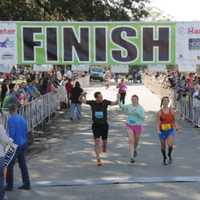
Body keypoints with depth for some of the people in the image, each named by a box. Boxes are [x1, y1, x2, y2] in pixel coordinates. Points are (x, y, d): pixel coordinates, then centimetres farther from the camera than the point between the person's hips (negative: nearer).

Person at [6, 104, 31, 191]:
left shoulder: (11, 119, -14)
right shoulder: (22, 119, 8)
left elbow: (11, 133, -18)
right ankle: (26, 184, 15)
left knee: (10, 165, 3)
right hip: (23, 144, 7)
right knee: (23, 164, 12)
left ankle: (9, 185, 7)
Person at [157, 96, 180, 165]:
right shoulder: (159, 112, -4)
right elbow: (158, 122, -8)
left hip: (171, 130, 0)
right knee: (163, 146, 10)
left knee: (170, 144, -19)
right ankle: (164, 157, 36)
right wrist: (158, 130, -22)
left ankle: (169, 155, 12)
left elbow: (174, 121, 10)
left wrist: (176, 127, -6)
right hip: (162, 131, 0)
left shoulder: (171, 111, 2)